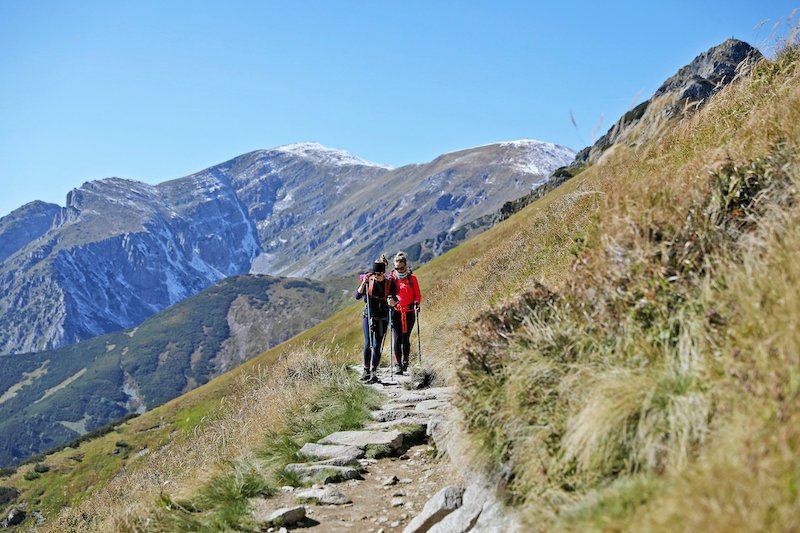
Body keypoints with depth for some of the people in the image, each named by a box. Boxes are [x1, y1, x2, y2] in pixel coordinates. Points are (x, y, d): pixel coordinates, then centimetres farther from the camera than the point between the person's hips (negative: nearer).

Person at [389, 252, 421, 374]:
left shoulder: (412, 278, 4)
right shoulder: (391, 278, 4)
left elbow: (417, 295, 7)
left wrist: (417, 303, -11)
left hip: (409, 312, 0)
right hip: (396, 312, 0)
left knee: (406, 338, 6)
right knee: (397, 339, -8)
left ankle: (405, 362, 24)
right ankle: (398, 364, -4)